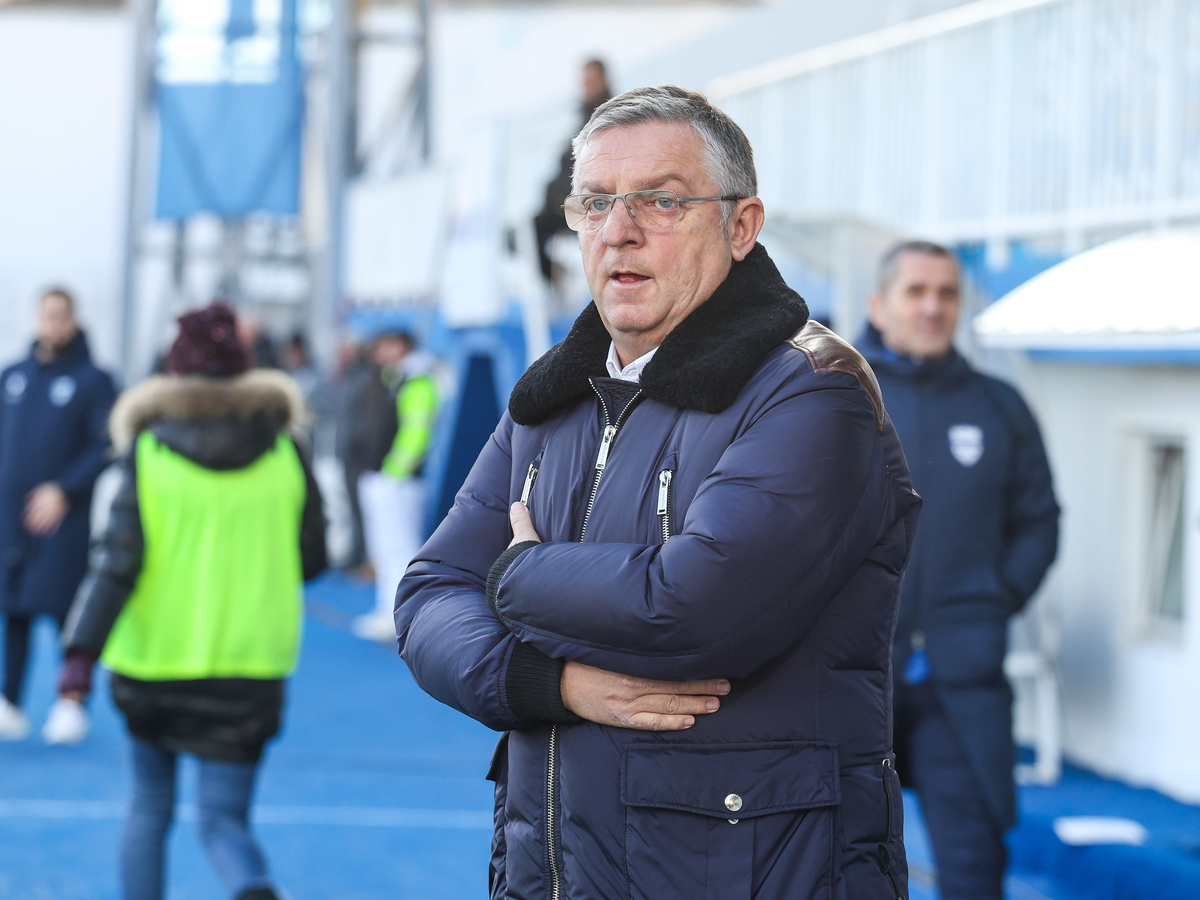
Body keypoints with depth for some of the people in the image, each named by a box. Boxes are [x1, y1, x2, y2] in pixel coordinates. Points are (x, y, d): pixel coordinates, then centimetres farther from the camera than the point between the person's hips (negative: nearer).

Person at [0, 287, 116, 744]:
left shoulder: (93, 380, -1)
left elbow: (108, 445, -8)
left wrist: (64, 490, -15)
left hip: (63, 518, -4)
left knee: (66, 609, -3)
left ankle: (70, 705, 6)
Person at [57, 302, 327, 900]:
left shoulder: (148, 453, -7)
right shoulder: (285, 453, -2)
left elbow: (118, 563, -14)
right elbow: (311, 558, 5)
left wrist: (81, 653, -15)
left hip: (155, 657, -1)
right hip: (250, 665, 1)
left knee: (150, 807, 20)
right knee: (223, 817, 3)